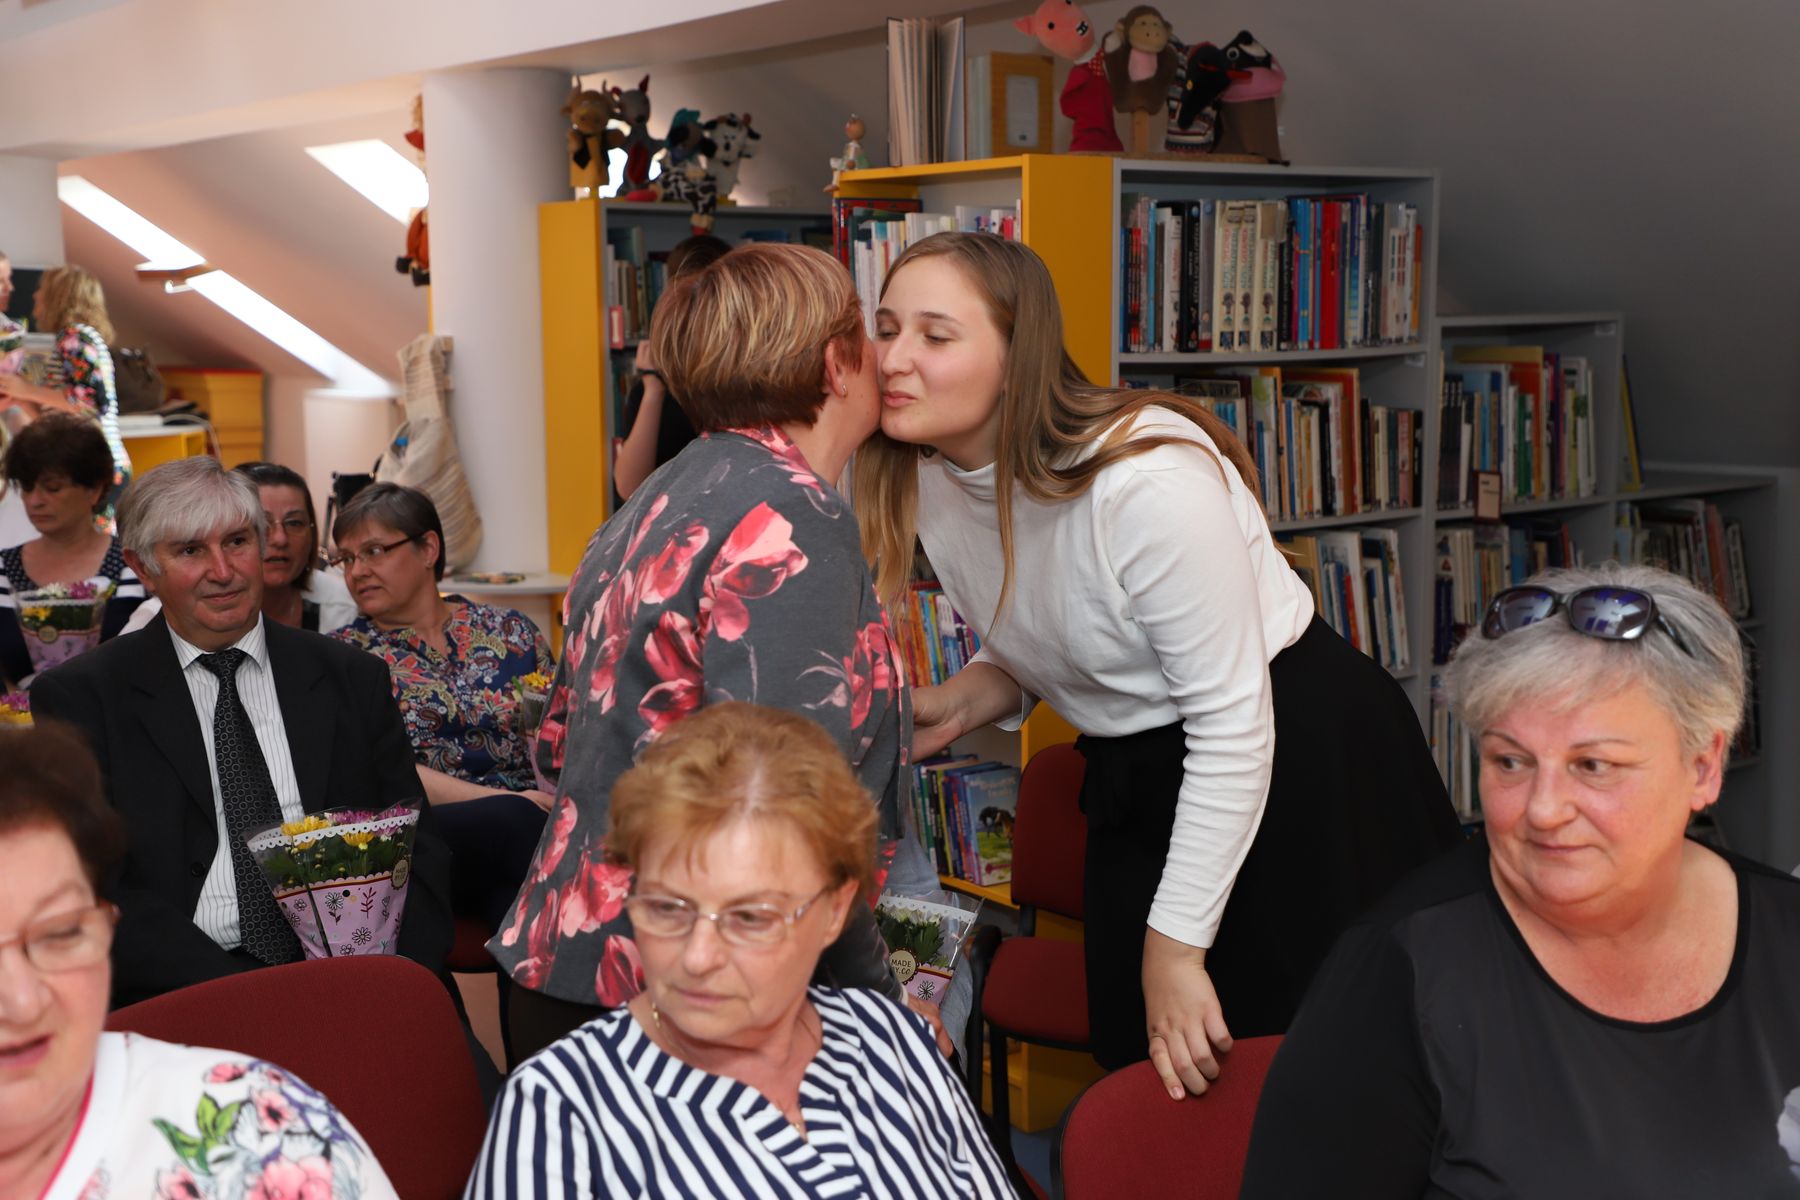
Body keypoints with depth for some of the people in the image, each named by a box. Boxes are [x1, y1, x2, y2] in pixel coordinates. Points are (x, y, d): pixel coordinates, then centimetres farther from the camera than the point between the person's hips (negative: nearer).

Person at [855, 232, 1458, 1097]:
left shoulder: (1147, 481, -28)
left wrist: (1175, 945, -21)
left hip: (1298, 762, -7)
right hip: (1135, 783, 8)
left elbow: (1233, 721, -24)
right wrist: (960, 701, -9)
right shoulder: (928, 479, -4)